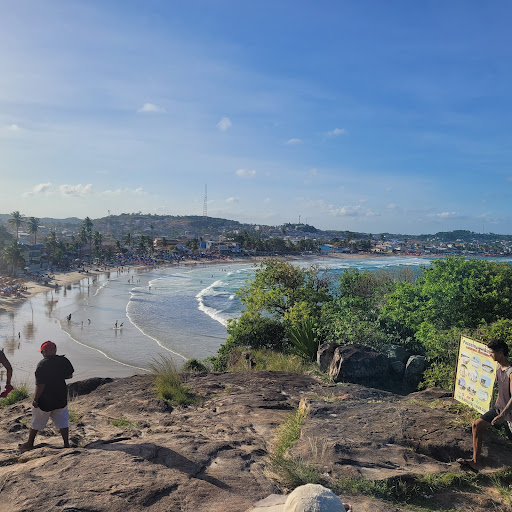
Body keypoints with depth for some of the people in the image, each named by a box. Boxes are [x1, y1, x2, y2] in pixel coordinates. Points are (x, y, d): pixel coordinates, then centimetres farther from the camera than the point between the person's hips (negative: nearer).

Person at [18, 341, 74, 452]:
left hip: (45, 399, -3)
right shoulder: (64, 361, -5)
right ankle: (66, 444, 12)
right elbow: (69, 376, 8)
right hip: (61, 398, 3)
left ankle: (30, 444, 31)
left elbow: (40, 385, -20)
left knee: (36, 422, 16)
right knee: (63, 422, 12)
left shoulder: (42, 364, -18)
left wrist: (35, 400, -10)